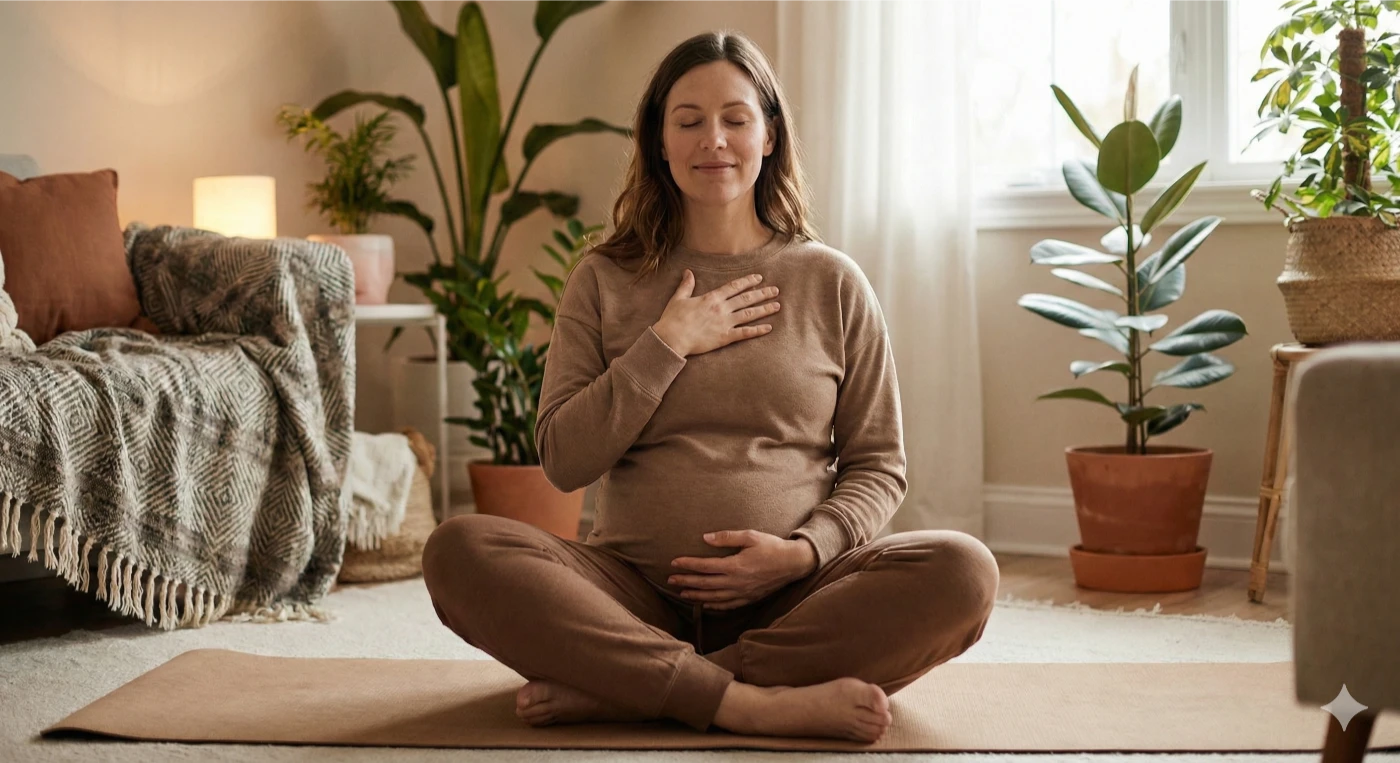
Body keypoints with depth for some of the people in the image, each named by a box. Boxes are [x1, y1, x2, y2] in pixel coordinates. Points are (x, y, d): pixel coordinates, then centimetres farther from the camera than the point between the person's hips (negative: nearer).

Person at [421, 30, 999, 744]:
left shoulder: (832, 283, 10)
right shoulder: (604, 282, 11)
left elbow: (878, 466, 10)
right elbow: (565, 461, 3)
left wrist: (804, 550, -9)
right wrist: (667, 345, -5)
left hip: (789, 600, 0)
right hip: (636, 589, 0)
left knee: (962, 571, -29)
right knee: (459, 550, -26)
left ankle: (619, 690, -28)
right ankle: (756, 702, -33)